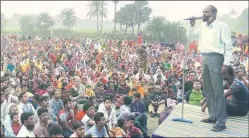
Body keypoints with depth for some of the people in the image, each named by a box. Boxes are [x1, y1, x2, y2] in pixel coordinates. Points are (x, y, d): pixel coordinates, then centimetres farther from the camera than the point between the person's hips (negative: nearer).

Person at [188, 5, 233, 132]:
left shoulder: (222, 26, -7)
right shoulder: (203, 26, 15)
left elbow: (228, 46, -9)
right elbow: (191, 37, 24)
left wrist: (226, 64, -15)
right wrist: (192, 25, 7)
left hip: (215, 58, -8)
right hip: (204, 58, 8)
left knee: (217, 90, -9)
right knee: (207, 89, 12)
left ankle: (221, 121, -5)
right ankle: (213, 116, 24)